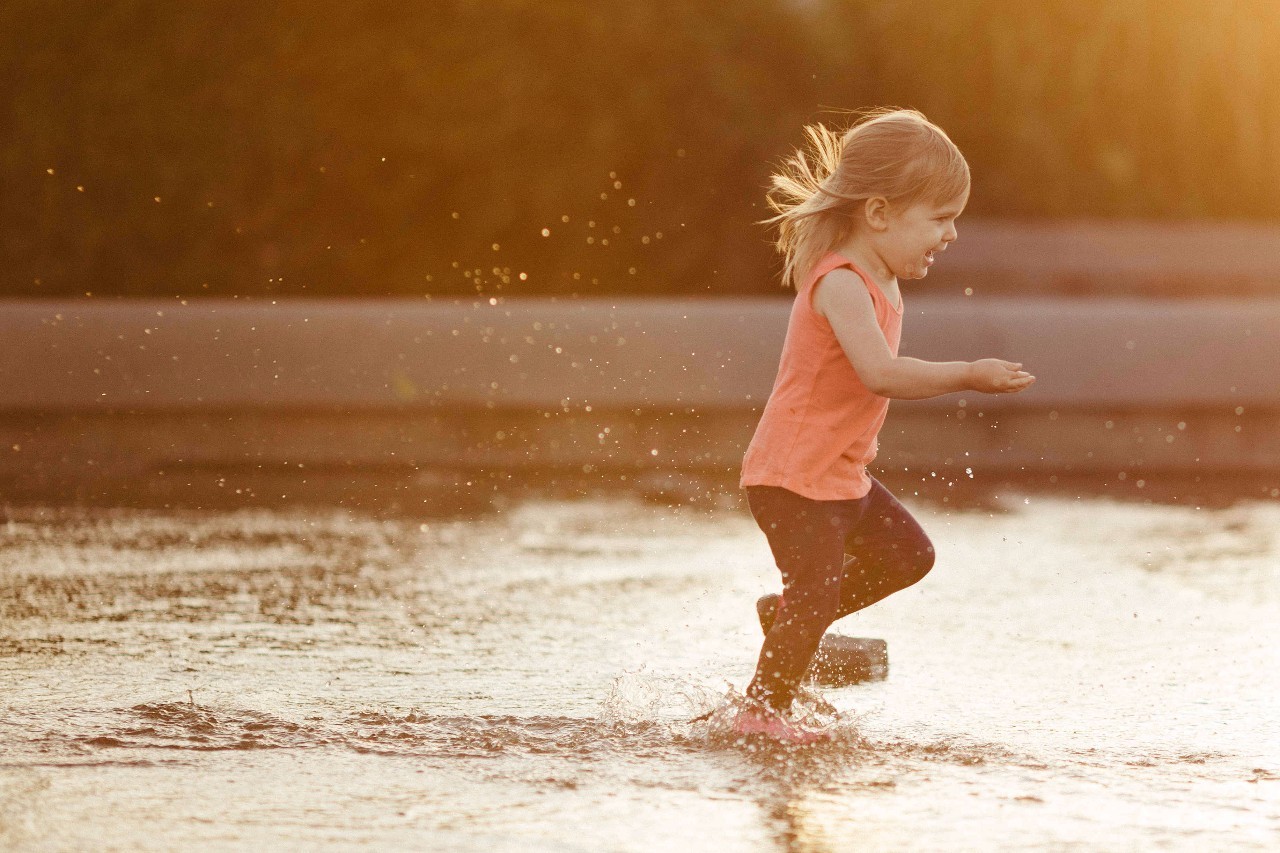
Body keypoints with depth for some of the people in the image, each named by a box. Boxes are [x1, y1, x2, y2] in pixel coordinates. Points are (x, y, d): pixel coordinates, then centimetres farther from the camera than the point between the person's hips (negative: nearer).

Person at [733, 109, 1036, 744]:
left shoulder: (879, 282, 8)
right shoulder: (841, 284, -24)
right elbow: (879, 373, -38)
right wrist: (969, 376, -36)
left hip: (841, 473, 10)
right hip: (793, 476, -10)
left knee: (907, 555, 15)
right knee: (815, 594, -9)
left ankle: (790, 619, 24)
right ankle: (763, 709, 6)